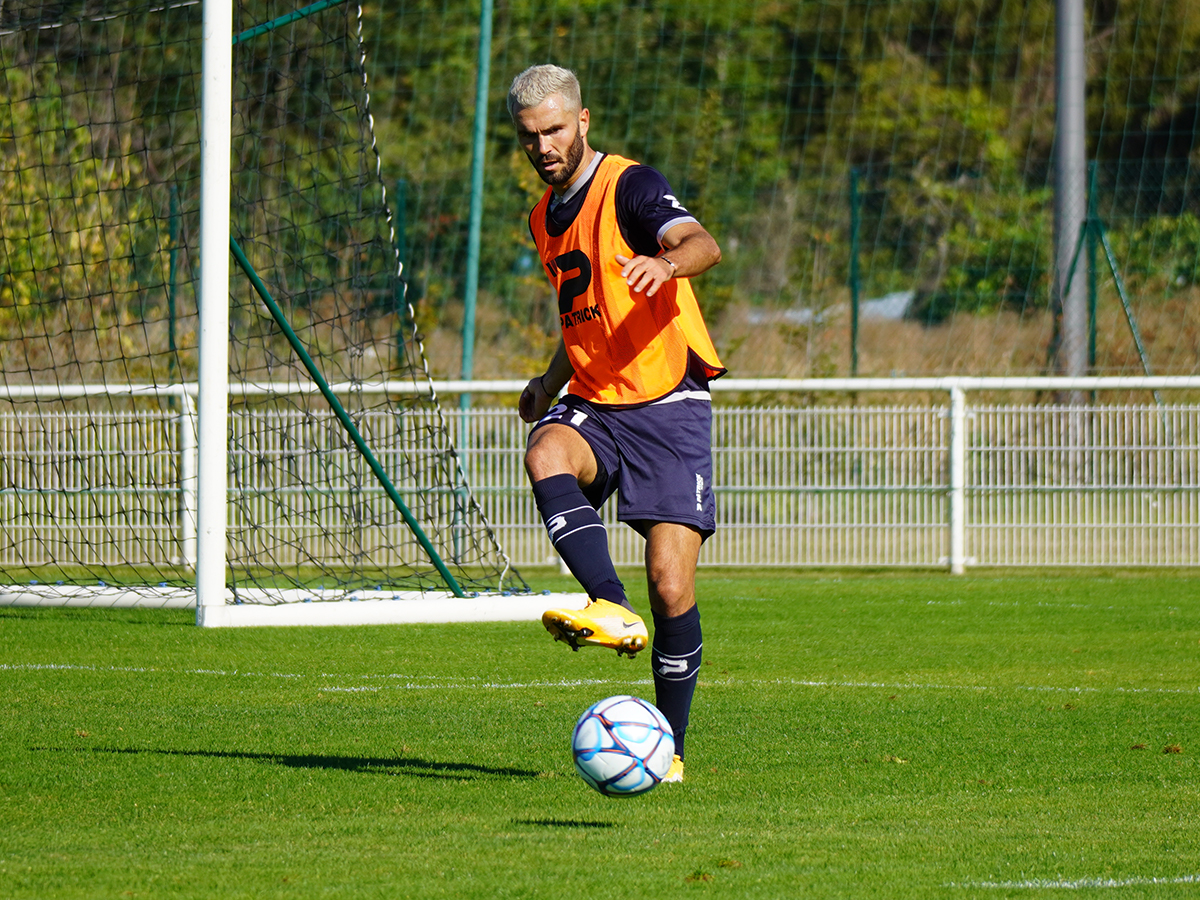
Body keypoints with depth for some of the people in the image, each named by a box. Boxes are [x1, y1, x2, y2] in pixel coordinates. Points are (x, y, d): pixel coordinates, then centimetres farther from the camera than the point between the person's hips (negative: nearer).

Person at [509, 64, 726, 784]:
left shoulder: (630, 187, -7)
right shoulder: (546, 218, 17)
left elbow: (704, 245, -27)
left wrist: (666, 262, -48)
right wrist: (549, 384, 41)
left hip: (668, 406, -5)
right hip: (592, 404, 6)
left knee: (671, 583, -12)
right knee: (546, 454, -32)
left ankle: (669, 748, 1)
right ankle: (612, 610, -46)